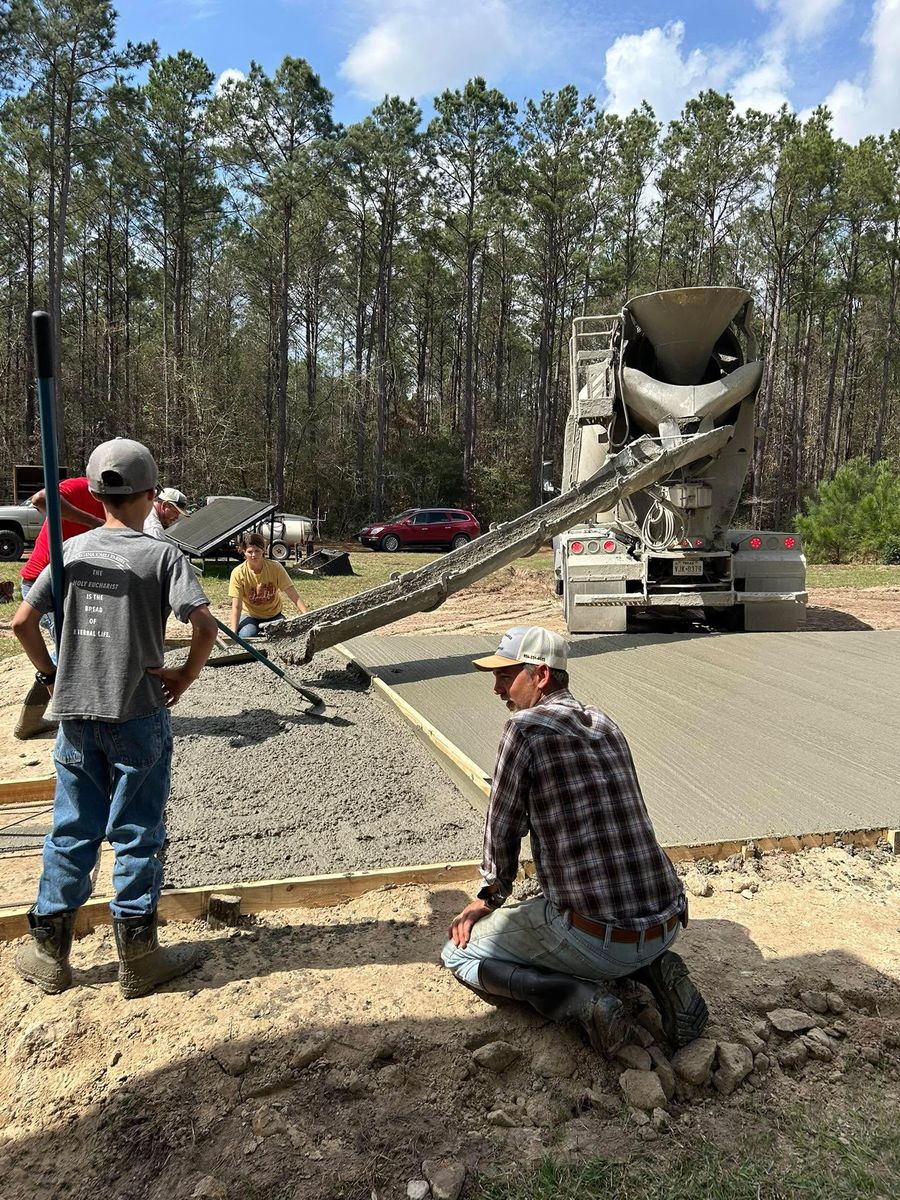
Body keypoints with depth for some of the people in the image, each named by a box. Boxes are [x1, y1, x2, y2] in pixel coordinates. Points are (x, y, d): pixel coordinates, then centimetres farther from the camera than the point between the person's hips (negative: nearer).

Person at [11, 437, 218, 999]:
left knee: (71, 830, 16)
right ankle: (138, 956, 19)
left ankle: (49, 953, 27)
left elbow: (22, 621, 1)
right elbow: (206, 626, -21)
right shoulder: (162, 555, -10)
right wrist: (185, 676, -7)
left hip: (76, 715, 4)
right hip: (138, 716, -4)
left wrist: (51, 673, 12)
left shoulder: (72, 550, 2)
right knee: (137, 835, 7)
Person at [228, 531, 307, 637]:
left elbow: (294, 596, -16)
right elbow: (236, 606, -19)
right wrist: (233, 632, -30)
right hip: (251, 616, -1)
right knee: (246, 636, -32)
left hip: (274, 616, 1)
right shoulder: (238, 573, -17)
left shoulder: (275, 568, -14)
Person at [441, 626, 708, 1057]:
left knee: (458, 954, 13)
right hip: (666, 928, 7)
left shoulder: (524, 728, -9)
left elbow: (501, 830, -1)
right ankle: (653, 969, 12)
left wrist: (491, 897, 19)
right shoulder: (606, 725, 13)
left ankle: (580, 1000, -5)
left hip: (595, 940, -7)